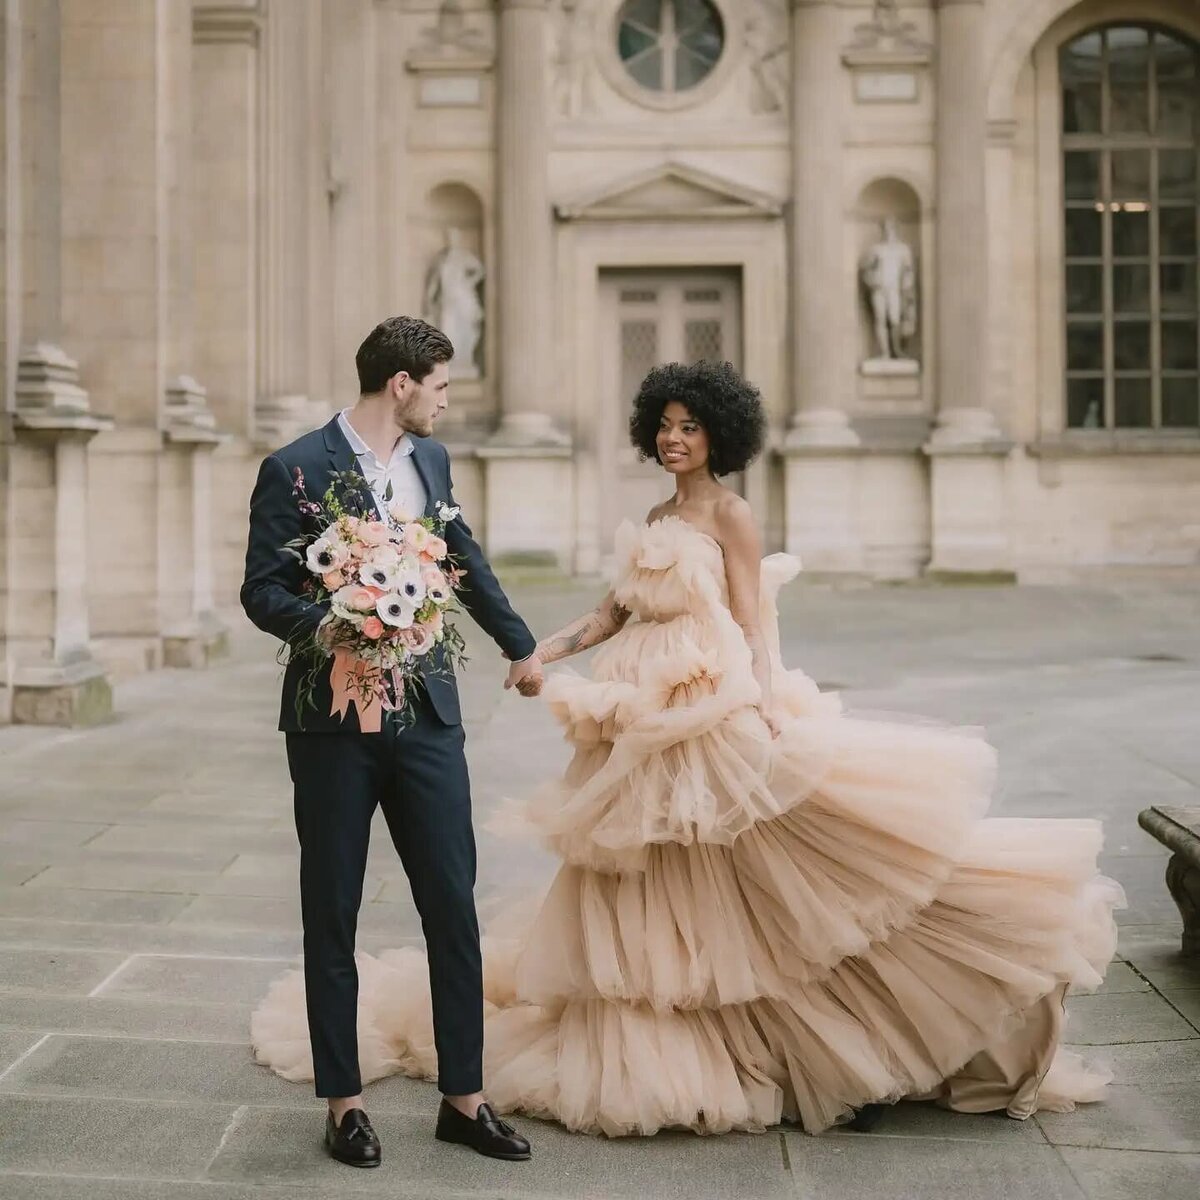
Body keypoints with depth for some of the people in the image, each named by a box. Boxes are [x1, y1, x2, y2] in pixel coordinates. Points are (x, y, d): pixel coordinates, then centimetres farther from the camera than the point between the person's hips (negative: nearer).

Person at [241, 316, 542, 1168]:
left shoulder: (430, 461, 10)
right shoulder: (295, 470, -8)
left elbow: (468, 562, 24)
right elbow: (261, 590, -8)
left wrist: (519, 646, 34)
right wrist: (324, 626, -27)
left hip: (426, 711, 5)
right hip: (333, 720, -4)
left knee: (454, 906, 3)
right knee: (332, 915, 6)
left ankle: (464, 1098, 14)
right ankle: (345, 1103, 19)